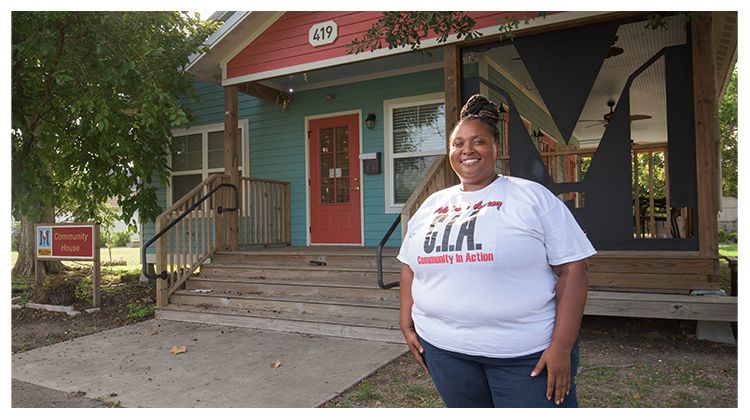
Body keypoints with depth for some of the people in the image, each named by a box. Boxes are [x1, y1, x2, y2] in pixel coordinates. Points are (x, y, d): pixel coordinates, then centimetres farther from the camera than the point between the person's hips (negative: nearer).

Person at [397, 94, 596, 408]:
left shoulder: (533, 197, -4)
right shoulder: (431, 206, 10)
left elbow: (571, 269, -8)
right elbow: (410, 267, 17)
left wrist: (562, 346, -13)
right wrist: (407, 325, 10)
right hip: (444, 350, 4)